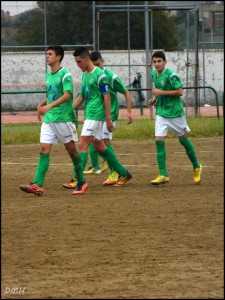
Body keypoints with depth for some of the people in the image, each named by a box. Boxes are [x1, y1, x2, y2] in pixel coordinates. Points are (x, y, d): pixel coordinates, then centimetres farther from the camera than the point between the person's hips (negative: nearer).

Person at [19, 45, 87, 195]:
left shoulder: (65, 74, -10)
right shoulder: (49, 75, 14)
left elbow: (67, 95, -21)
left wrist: (50, 106, -33)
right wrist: (42, 105, 9)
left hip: (64, 117, -7)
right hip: (49, 118, 7)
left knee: (71, 149, 3)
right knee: (44, 149, -4)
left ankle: (82, 182, 16)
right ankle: (38, 185, -12)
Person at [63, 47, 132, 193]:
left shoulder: (100, 75, -12)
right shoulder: (85, 75, 14)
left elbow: (107, 97, -14)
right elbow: (81, 96, 22)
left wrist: (108, 119, -16)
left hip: (96, 115, -9)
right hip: (89, 115, 9)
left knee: (82, 144, -13)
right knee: (99, 145, 14)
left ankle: (77, 180, -14)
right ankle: (124, 173, 23)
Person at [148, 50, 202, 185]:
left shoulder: (171, 75, -16)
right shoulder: (154, 74, 6)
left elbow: (180, 92, -20)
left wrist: (161, 93, -21)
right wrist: (154, 99, 5)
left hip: (175, 112, -6)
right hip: (161, 112, 6)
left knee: (183, 139, 8)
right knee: (159, 141, -7)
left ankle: (197, 167, 28)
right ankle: (163, 175, -5)